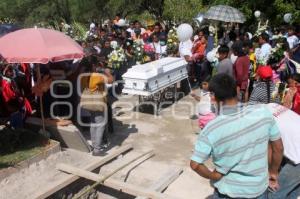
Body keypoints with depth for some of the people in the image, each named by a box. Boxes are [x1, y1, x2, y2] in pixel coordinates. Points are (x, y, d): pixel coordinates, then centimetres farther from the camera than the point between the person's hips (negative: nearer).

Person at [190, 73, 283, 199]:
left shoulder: (211, 129, -25)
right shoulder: (263, 112, -17)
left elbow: (195, 164, -22)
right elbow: (278, 148, -6)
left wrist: (213, 176, -4)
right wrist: (273, 171, 10)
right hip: (260, 188, 2)